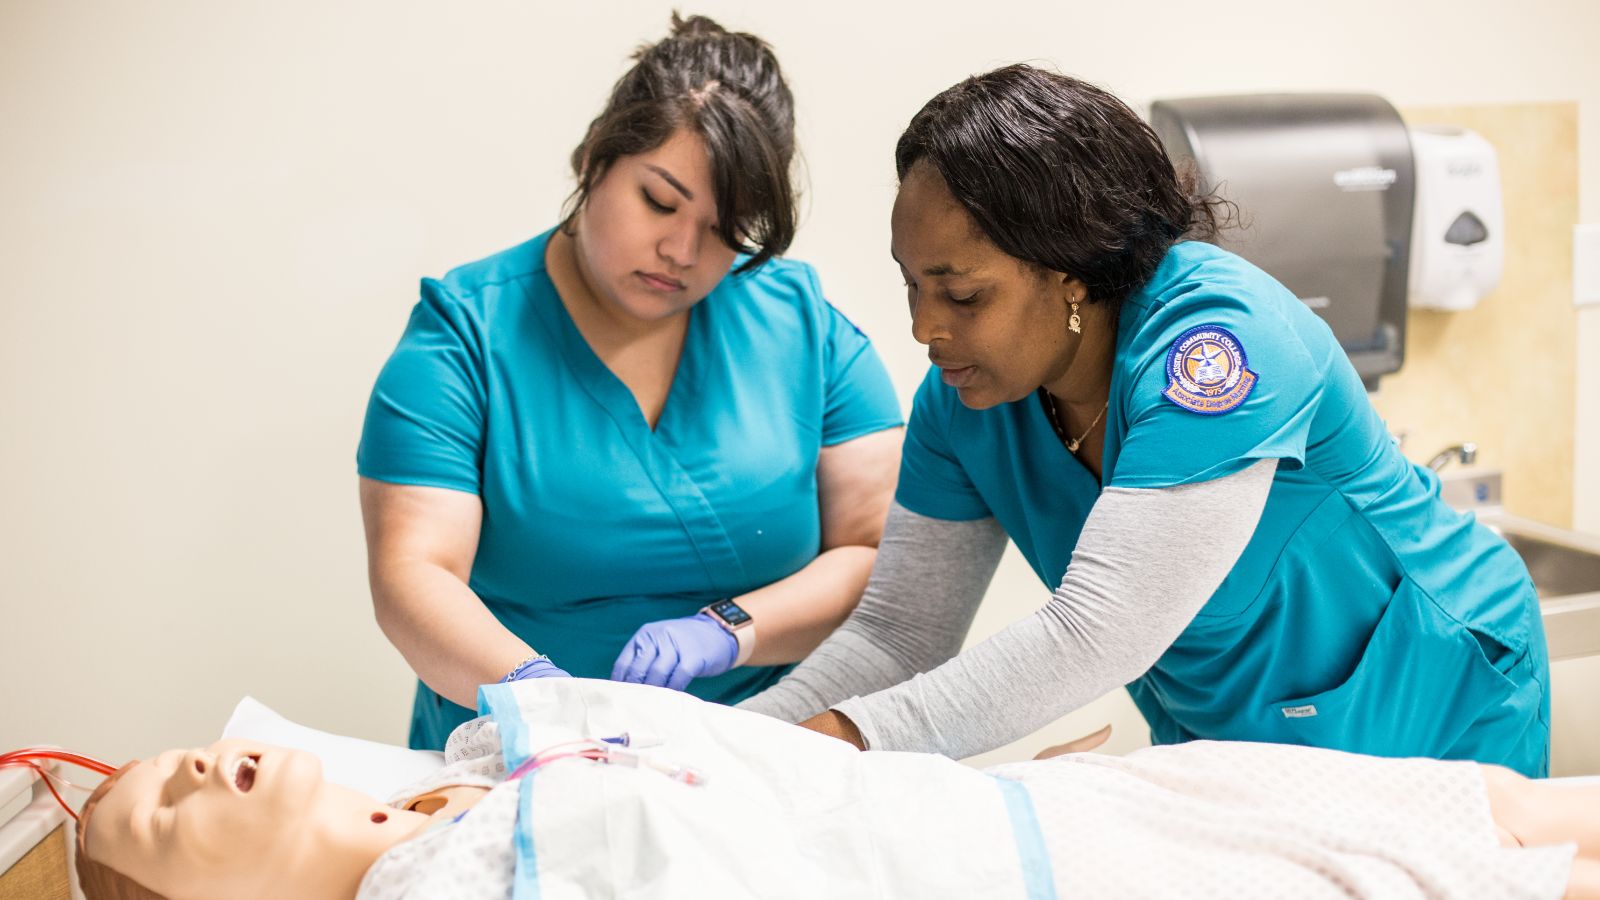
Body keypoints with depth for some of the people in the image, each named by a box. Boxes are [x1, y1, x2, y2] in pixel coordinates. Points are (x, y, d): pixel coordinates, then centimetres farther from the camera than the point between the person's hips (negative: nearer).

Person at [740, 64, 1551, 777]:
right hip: (1214, 738, 6)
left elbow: (1096, 637, -38)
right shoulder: (964, 395, -10)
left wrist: (844, 736, -42)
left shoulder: (1214, 340, -32)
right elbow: (899, 630, -8)